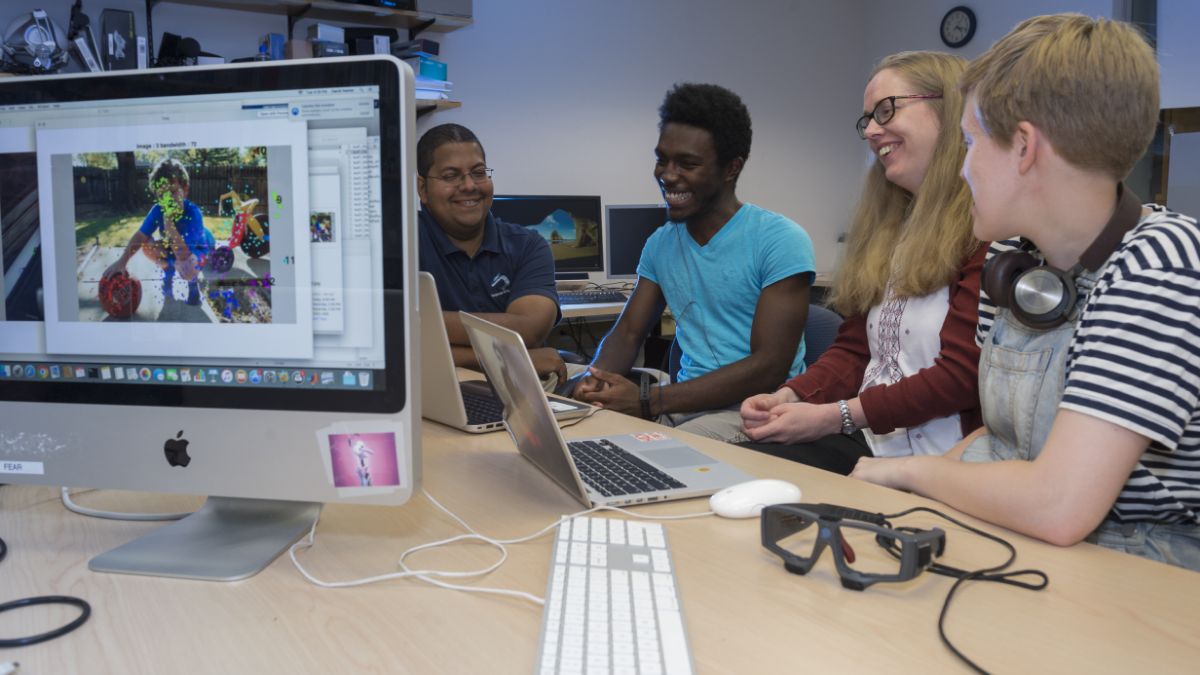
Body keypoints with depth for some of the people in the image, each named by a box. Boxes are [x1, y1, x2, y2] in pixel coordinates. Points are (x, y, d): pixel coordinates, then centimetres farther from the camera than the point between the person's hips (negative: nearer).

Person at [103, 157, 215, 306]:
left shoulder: (193, 213, -37)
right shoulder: (158, 210, -21)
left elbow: (183, 255, -44)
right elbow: (140, 237, -18)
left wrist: (168, 221, -49)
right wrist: (121, 262, -30)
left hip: (198, 250, -6)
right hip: (174, 248, 6)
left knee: (185, 267, -38)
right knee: (147, 245, -19)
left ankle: (193, 281, 1)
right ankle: (168, 271, 11)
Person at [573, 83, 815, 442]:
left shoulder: (780, 241, -10)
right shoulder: (660, 244, 11)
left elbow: (770, 366, -17)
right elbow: (628, 332, 13)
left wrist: (647, 401, -23)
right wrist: (598, 376, -13)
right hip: (688, 403, 6)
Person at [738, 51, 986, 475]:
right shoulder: (887, 226, 17)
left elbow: (962, 375, -15)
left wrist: (837, 416, -16)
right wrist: (790, 396, -3)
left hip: (938, 459, -7)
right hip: (865, 442, 7)